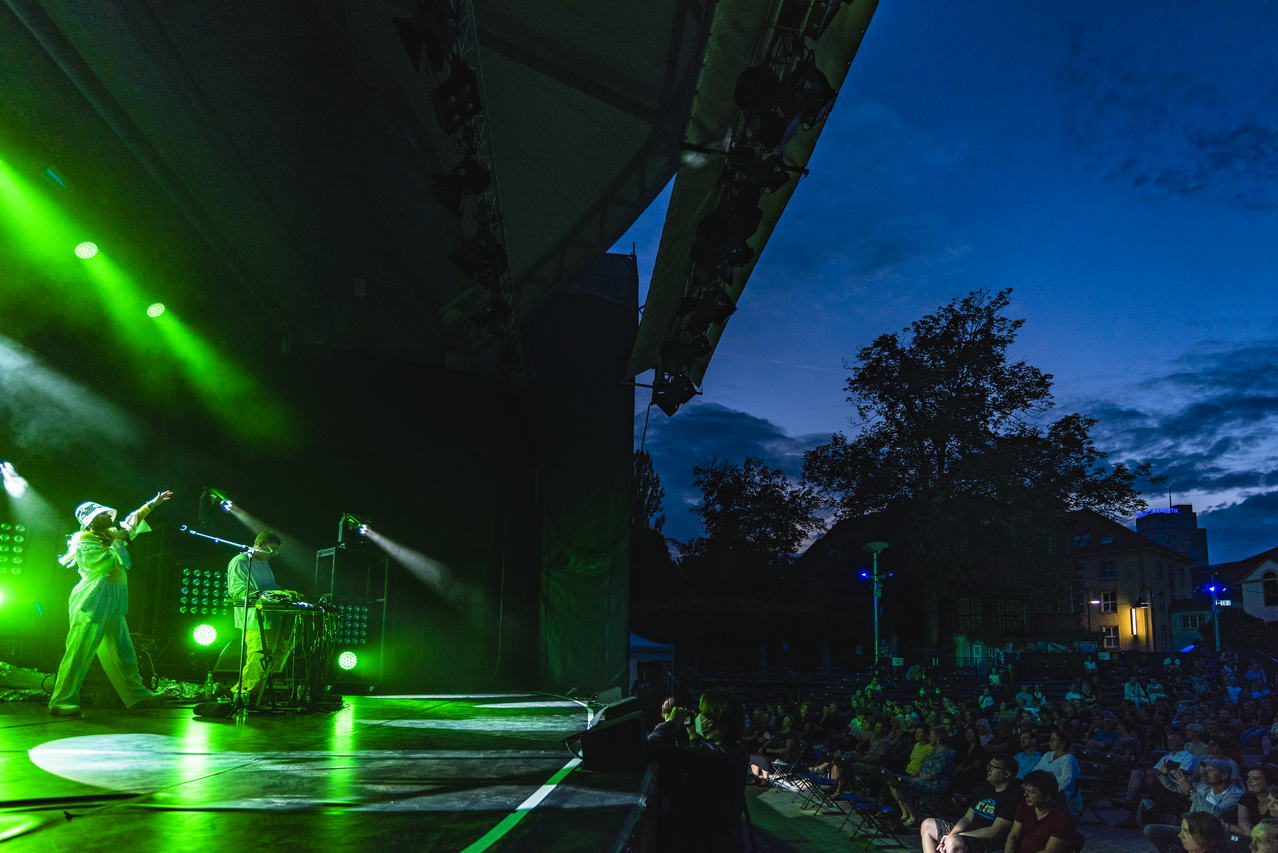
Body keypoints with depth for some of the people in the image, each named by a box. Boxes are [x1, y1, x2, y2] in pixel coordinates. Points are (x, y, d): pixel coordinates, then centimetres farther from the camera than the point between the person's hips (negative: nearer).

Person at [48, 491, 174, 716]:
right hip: (92, 605, -9)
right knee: (79, 653, -10)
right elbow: (102, 562, -18)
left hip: (111, 606, 9)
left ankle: (136, 695, 9)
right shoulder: (84, 542, -7)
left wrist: (152, 504, 31)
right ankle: (62, 702, -8)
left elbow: (131, 521, 31)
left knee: (122, 654, 8)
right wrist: (118, 543, -9)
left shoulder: (108, 536, 17)